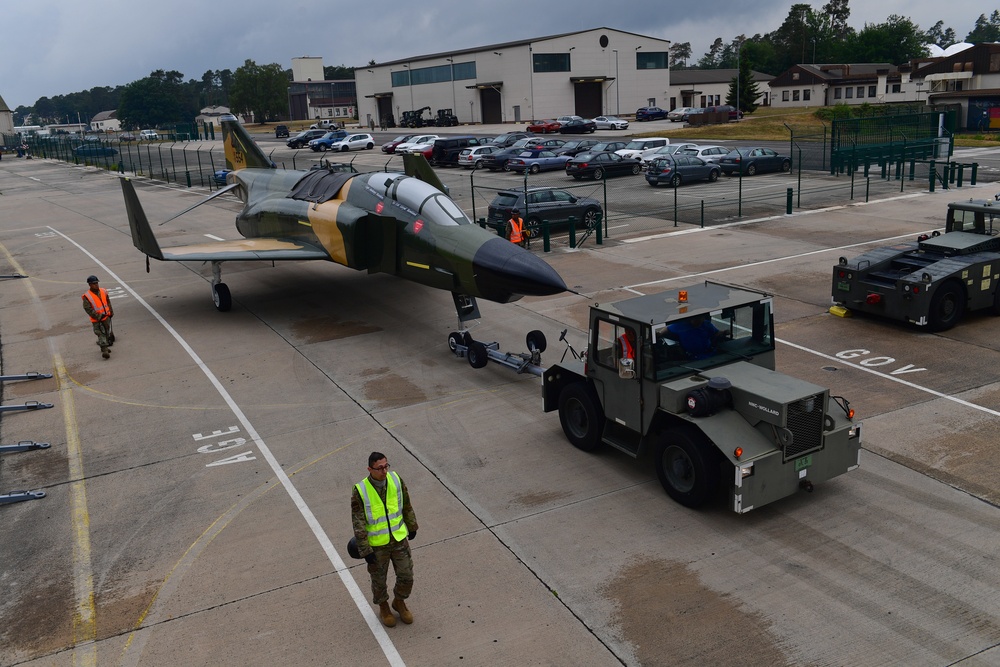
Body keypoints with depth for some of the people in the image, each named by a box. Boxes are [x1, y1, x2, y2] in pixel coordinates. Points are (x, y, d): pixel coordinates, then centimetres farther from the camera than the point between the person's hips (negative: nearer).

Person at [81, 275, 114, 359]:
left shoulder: (103, 291, 4)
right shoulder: (87, 296, -13)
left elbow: (108, 302, 16)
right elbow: (88, 309, -17)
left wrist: (111, 312, 8)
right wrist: (98, 316, -21)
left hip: (106, 317, 6)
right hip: (97, 320, -6)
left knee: (107, 333, 17)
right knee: (101, 334, -13)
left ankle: (105, 347, 35)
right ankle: (104, 350, -19)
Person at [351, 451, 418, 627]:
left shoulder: (395, 480, -14)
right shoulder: (360, 491, -25)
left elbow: (406, 505, 3)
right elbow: (358, 523, -19)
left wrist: (412, 526, 14)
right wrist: (365, 550, -18)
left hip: (399, 538, 3)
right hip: (376, 543, -3)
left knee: (406, 576, 11)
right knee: (379, 579, 17)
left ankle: (399, 602, 41)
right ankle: (383, 607, 46)